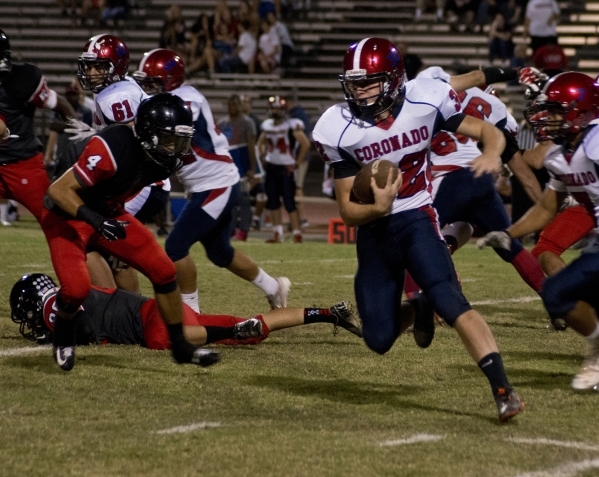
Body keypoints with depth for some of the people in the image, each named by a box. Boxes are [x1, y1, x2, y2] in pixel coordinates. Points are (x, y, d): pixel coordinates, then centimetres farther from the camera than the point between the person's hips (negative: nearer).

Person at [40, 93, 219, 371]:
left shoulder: (164, 158, -12)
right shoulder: (112, 149, -36)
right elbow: (58, 190, -32)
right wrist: (94, 219, -44)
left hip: (109, 214, 7)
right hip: (68, 215, -7)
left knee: (164, 272, -2)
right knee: (77, 288, -25)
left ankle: (180, 347, 15)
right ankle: (63, 337, 8)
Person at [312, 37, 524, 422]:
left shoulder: (426, 101, -14)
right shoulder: (339, 130, -11)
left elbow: (488, 132, -4)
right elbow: (348, 210, -6)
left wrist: (492, 152, -28)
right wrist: (376, 208, -29)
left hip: (418, 220, -2)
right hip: (373, 229, 2)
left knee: (449, 300, -26)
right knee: (379, 341, 4)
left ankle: (503, 390, -23)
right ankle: (415, 309, 38)